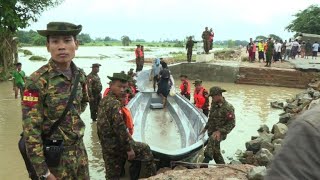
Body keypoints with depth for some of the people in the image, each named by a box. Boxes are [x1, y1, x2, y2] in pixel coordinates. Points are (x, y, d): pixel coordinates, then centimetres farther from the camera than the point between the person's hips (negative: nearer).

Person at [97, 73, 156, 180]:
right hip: (116, 144, -9)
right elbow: (120, 128, -25)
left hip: (106, 145, 9)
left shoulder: (104, 100, 9)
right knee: (145, 149, 11)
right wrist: (129, 148, -20)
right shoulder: (115, 103, -20)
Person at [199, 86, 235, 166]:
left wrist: (220, 131, -25)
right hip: (212, 131, 8)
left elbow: (231, 124, -17)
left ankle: (207, 159, -45)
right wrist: (205, 128, 14)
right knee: (215, 151, 15)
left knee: (213, 139, -38)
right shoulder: (214, 104, 4)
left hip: (220, 133, -8)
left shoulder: (228, 107, -18)